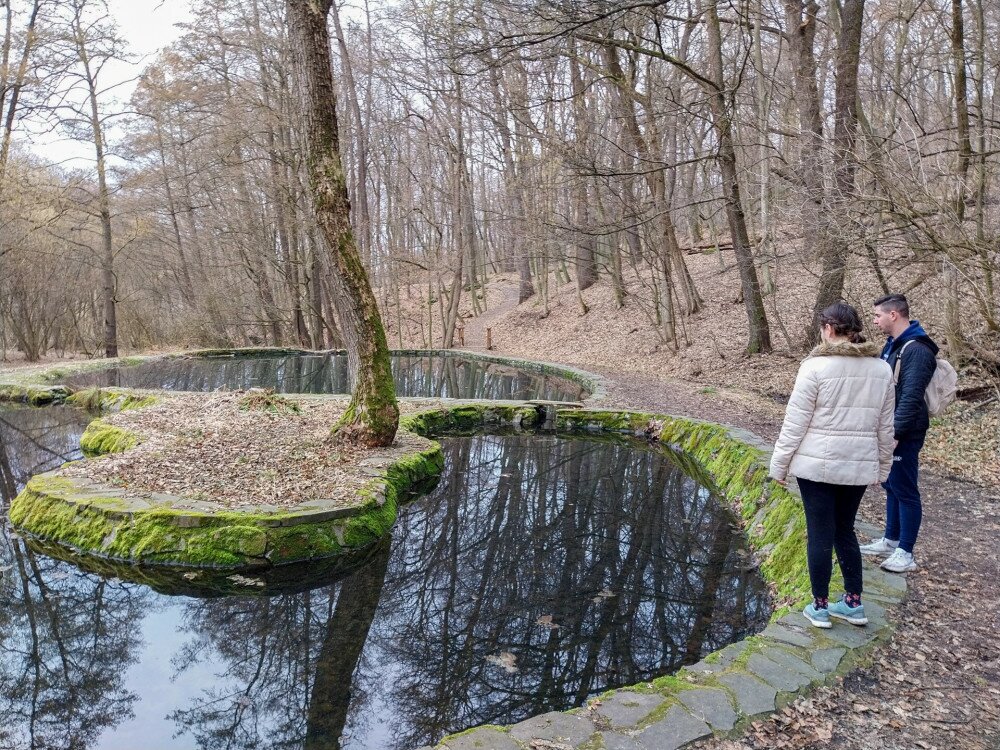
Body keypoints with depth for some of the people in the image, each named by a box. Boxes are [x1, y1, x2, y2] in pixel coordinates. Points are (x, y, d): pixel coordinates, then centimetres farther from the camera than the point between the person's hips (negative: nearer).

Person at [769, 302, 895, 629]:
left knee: (820, 535, 5)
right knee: (845, 530, 19)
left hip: (817, 464, -5)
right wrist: (882, 467, 21)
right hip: (859, 466, 5)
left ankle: (820, 607, 17)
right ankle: (853, 603, 25)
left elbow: (795, 423, -10)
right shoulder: (882, 369, 4)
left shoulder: (816, 366, -12)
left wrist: (779, 465, -2)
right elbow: (885, 428, 11)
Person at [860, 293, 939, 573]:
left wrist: (895, 433, -26)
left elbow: (911, 398, -25)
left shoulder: (917, 350, -19)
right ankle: (891, 540, 31)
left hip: (904, 435, -9)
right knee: (891, 487, 18)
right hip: (888, 431, 9)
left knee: (904, 491, 0)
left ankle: (905, 553, 9)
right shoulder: (892, 345, 12)